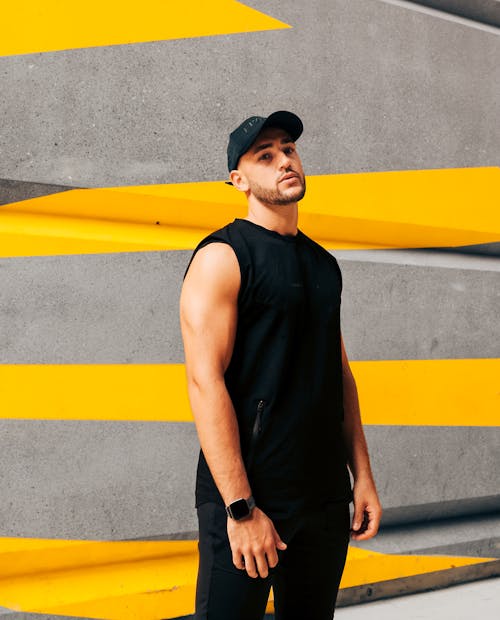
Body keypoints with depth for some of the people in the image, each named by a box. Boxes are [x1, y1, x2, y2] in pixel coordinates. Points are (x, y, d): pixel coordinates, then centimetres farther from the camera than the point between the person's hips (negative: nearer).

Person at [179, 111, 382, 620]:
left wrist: (362, 477, 11)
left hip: (326, 495, 7)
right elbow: (205, 381, -17)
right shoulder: (222, 256, -8)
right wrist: (241, 508, -21)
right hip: (248, 495, -7)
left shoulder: (322, 263, 14)